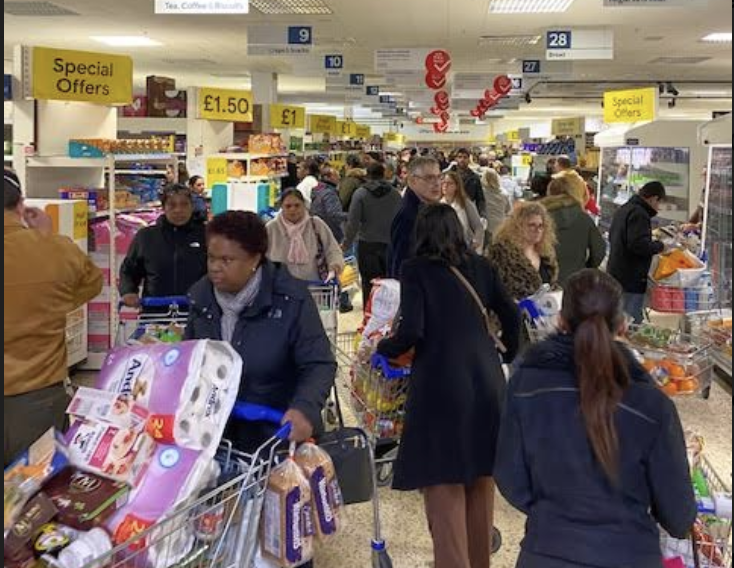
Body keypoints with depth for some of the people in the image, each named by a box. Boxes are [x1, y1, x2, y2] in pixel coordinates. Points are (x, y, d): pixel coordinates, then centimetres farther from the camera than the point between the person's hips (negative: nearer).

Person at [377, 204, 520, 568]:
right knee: (481, 479, 18)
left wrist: (382, 349, 5)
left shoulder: (416, 269, -3)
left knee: (444, 486, 2)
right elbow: (511, 316, 14)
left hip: (441, 384, -5)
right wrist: (509, 356, 30)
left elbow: (412, 331, -13)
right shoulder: (479, 266, 10)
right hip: (487, 380, 6)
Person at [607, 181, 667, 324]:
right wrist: (659, 246, -8)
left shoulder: (623, 209, 15)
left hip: (615, 276, 10)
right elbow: (639, 244, -26)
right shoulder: (639, 214, -15)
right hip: (631, 280, -10)